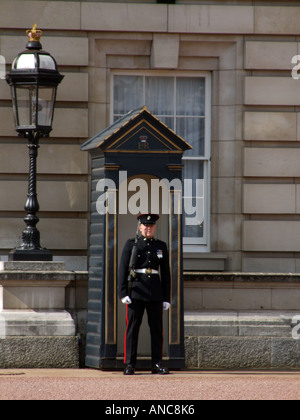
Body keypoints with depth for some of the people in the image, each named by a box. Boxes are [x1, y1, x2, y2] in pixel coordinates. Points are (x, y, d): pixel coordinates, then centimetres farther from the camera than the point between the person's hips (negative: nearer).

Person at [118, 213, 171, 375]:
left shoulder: (161, 246, 10)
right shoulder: (131, 244, 2)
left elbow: (165, 273, 11)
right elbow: (123, 269, -2)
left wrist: (166, 298, 6)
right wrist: (123, 293, -11)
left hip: (155, 293, 3)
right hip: (136, 292, -3)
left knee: (157, 328, 2)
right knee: (132, 327, -4)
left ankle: (157, 364, 7)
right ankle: (129, 365, -2)